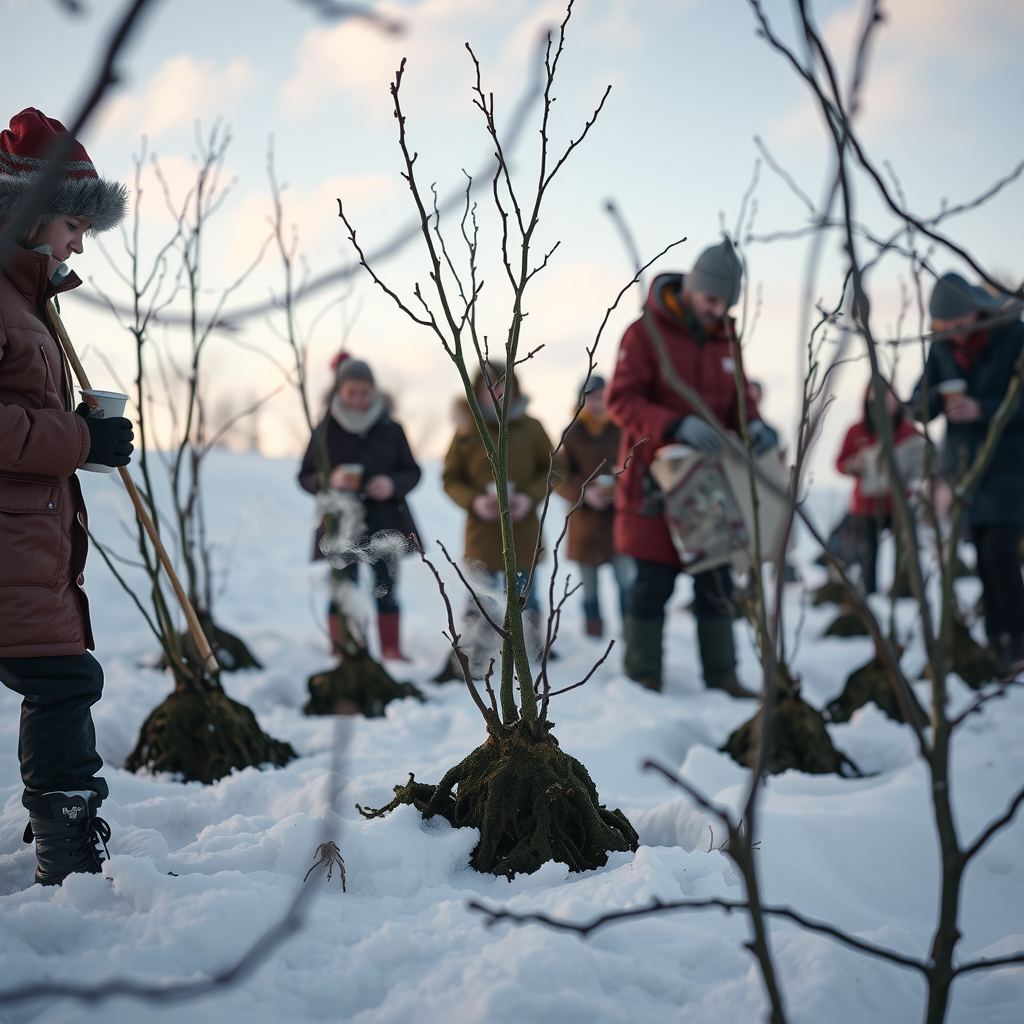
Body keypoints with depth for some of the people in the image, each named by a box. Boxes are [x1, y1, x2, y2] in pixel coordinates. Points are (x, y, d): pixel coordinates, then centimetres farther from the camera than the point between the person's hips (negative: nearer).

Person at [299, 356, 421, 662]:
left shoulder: (391, 430, 5)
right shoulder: (325, 432, 0)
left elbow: (412, 472, 11)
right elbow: (305, 476, 4)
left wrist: (393, 484, -10)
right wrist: (329, 480, -16)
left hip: (385, 523, 1)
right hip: (341, 526, -1)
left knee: (386, 590, 5)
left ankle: (391, 649, 15)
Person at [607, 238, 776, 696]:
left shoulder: (724, 339, 11)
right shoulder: (646, 332, -8)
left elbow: (737, 397, 15)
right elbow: (621, 400, -14)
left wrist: (753, 423, -9)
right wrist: (676, 426, -28)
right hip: (656, 478, -6)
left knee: (716, 581, 7)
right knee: (654, 581, -2)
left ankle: (720, 675, 15)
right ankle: (643, 678, 8)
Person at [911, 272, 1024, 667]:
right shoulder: (942, 347, 6)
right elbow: (918, 407, 6)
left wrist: (982, 410, -22)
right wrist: (939, 399, -15)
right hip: (962, 464, 5)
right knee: (981, 555, 3)